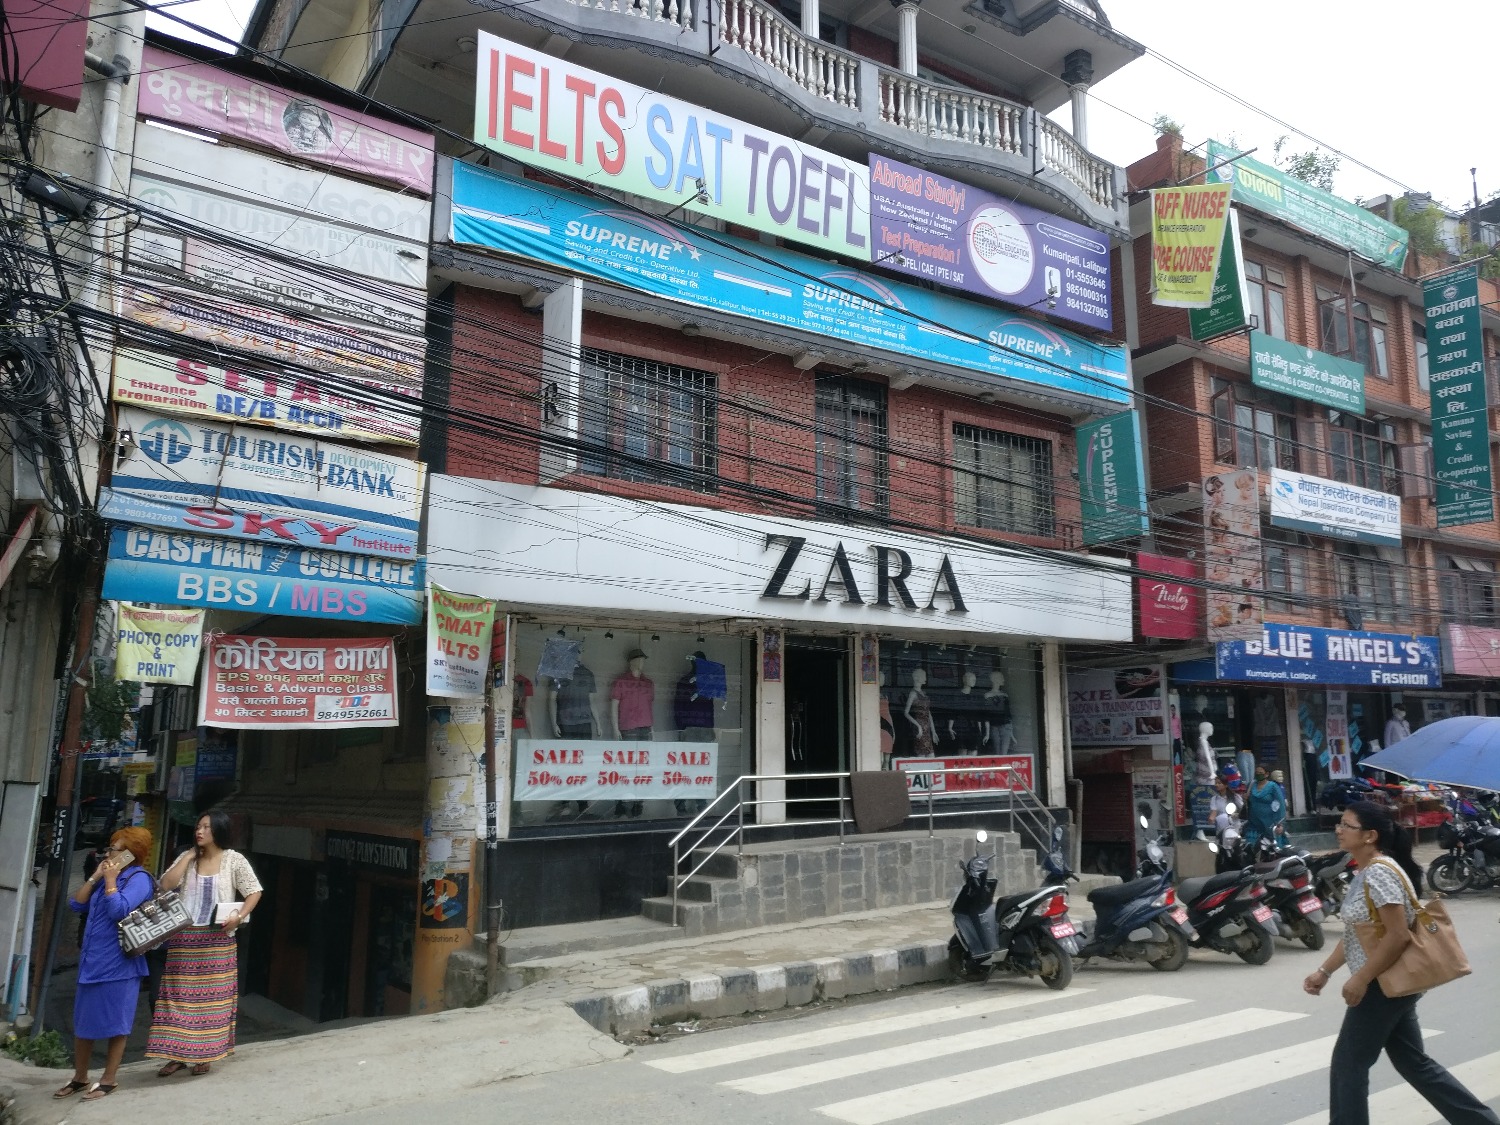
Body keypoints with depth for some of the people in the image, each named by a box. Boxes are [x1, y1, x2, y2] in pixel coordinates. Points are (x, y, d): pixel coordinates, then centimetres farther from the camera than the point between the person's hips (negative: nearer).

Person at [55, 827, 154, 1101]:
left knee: (115, 1023, 2)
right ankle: (80, 1077, 28)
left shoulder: (138, 878, -12)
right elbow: (76, 905, 11)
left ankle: (108, 1080, 11)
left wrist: (110, 879, -16)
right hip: (91, 961, 9)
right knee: (82, 1021, 15)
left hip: (117, 964, -9)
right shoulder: (108, 876, 14)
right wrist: (94, 878, 2)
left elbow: (119, 910, -25)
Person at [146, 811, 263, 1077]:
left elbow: (254, 891, -2)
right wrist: (188, 856, -6)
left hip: (216, 939, -3)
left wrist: (239, 917, -16)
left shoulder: (234, 860, -3)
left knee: (212, 996, 4)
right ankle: (177, 1054, 15)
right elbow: (166, 884, -6)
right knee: (180, 995, 6)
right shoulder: (187, 858, 7)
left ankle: (204, 1054, 13)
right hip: (184, 937, 3)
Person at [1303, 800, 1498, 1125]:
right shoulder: (1364, 872, 10)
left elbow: (1398, 935, -25)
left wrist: (1359, 980, -21)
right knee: (1413, 1063, 18)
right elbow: (1355, 935, 16)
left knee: (1348, 1066, 0)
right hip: (1388, 985, 10)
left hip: (1386, 986, -10)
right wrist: (1324, 971, 12)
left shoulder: (1379, 872, -21)